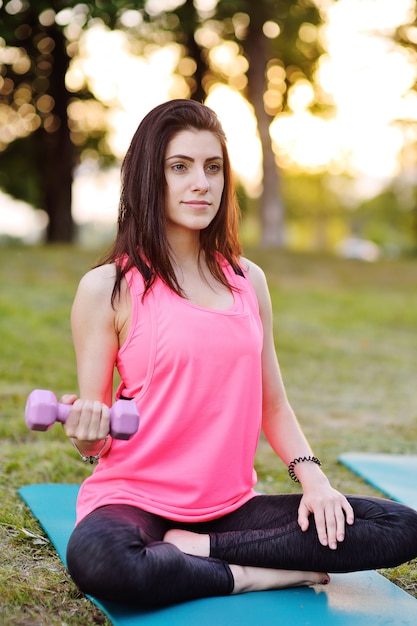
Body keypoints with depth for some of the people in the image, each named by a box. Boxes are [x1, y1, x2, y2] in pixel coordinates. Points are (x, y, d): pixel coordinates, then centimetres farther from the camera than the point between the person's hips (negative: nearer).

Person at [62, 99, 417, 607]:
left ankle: (199, 548, -12)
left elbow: (273, 404, 14)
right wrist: (88, 438, -25)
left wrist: (313, 477, -2)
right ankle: (253, 575, -13)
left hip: (228, 505, 4)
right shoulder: (107, 288, -4)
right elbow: (96, 435, -1)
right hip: (135, 498, -4)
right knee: (95, 559, -40)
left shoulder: (248, 281, 9)